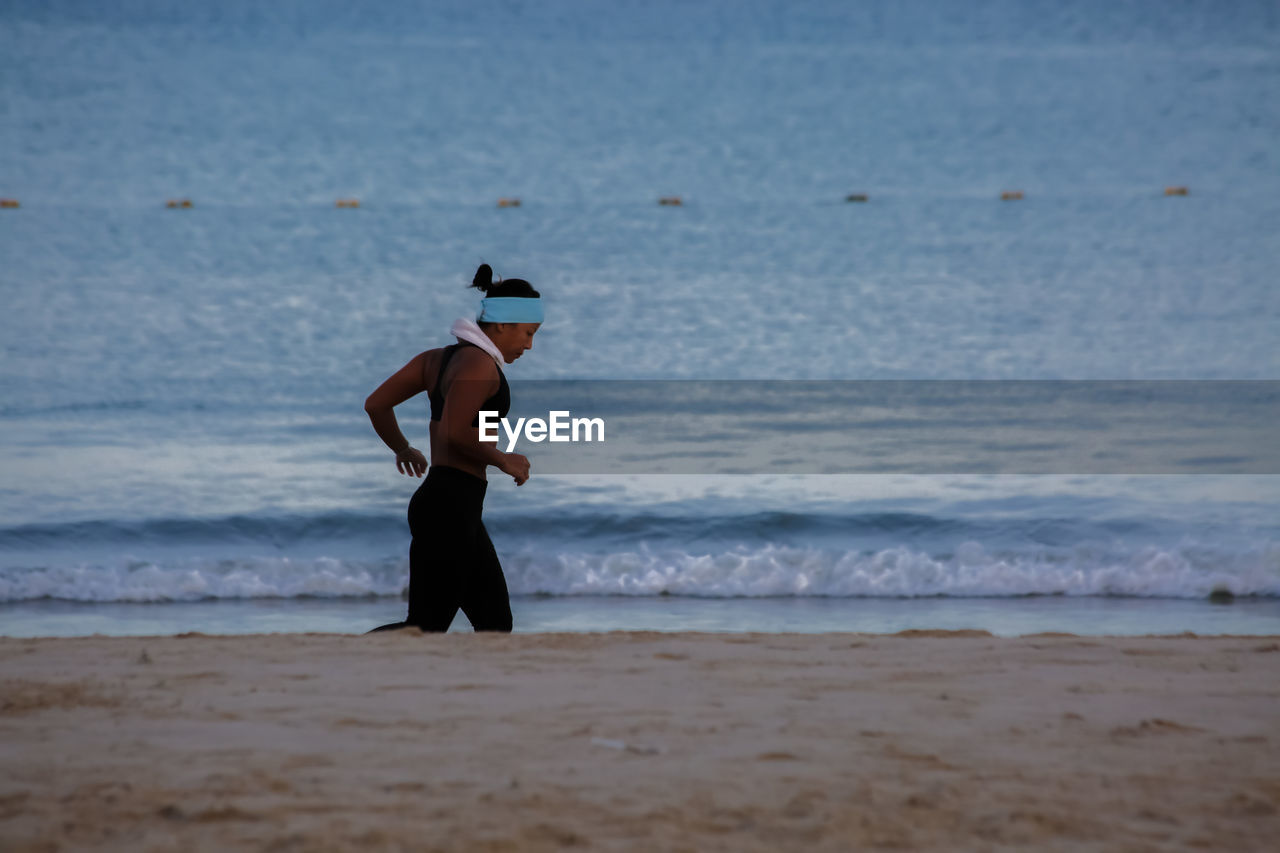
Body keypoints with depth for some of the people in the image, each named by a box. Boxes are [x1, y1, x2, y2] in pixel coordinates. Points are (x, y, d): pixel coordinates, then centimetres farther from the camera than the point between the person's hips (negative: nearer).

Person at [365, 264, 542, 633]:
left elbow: (376, 404, 13)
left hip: (458, 511, 10)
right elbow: (455, 432, -24)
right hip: (448, 508, -10)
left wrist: (403, 449, 29)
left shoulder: (438, 357, 15)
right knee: (426, 628, -7)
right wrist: (503, 460, -10)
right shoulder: (480, 364, -12)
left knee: (496, 624, 10)